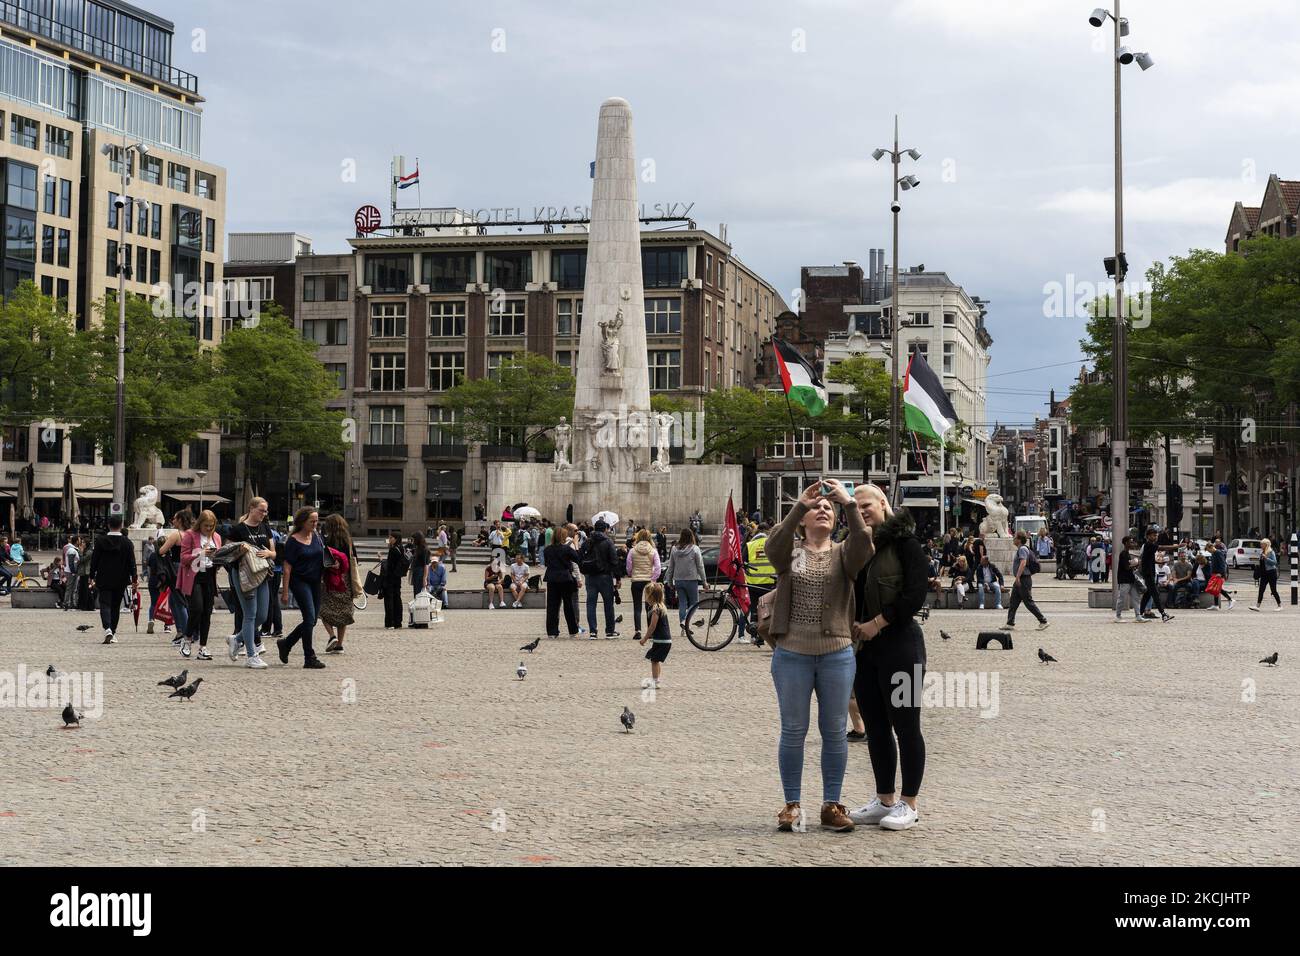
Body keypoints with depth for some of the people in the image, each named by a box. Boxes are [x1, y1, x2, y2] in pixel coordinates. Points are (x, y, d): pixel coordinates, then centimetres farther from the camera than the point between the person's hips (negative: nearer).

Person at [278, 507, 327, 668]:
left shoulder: (316, 537, 9)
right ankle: (309, 658, -5)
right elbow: (287, 567, -10)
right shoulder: (293, 541, -9)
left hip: (315, 582, 7)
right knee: (310, 618, -12)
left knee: (311, 621, 10)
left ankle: (285, 644, 29)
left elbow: (324, 557, 23)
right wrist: (285, 591, -13)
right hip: (300, 581, -7)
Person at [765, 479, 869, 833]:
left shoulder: (843, 553, 6)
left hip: (837, 654, 1)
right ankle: (792, 804, 14)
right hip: (792, 654, -1)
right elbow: (773, 544, -19)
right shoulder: (789, 552, 5)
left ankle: (832, 805, 15)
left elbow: (863, 545, -16)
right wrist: (799, 504, -27)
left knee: (835, 731, 6)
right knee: (793, 731, 5)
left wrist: (849, 504, -24)